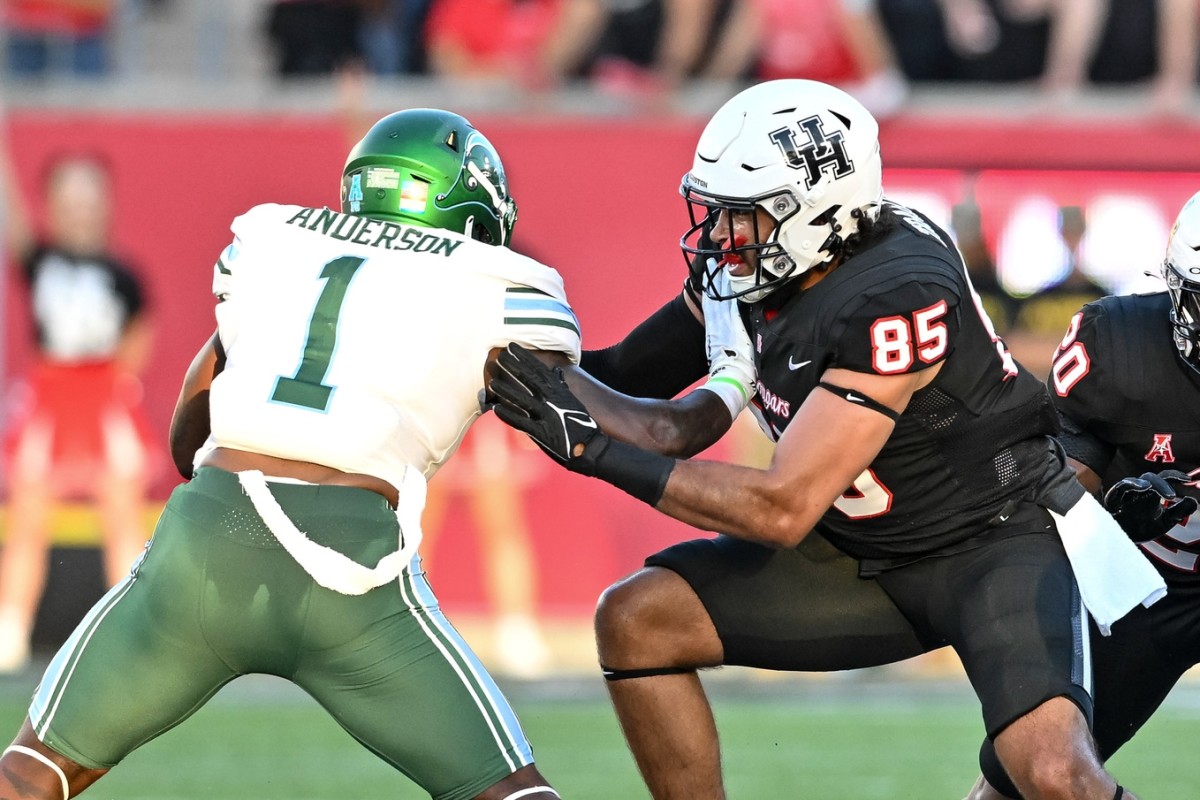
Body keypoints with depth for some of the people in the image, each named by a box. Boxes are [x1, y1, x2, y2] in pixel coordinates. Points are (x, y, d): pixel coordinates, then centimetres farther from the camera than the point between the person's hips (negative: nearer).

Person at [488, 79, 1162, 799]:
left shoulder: (898, 297, -30)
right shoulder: (759, 270, -6)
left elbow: (783, 509, -28)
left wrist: (596, 448, -26)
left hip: (1000, 542, -8)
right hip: (862, 552, 8)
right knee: (637, 621, -4)